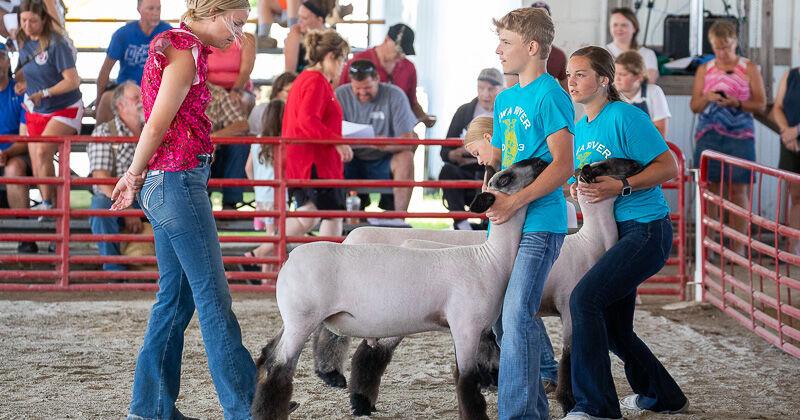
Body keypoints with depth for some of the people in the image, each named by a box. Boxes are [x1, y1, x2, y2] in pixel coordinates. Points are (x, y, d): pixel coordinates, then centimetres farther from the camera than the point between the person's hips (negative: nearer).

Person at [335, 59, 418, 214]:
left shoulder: (394, 95, -8)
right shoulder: (341, 95, -4)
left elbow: (408, 140, -14)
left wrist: (387, 145, -37)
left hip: (384, 163, -1)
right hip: (353, 163, 1)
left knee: (405, 158, -30)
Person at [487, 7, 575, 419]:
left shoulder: (550, 95, -9)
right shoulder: (505, 99, 17)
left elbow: (563, 164, -16)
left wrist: (515, 202, -21)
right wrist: (490, 196, 6)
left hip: (539, 223, -9)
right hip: (506, 221, 9)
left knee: (517, 316, -16)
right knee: (500, 317, 12)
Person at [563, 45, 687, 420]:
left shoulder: (624, 117, -13)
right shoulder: (581, 127, 12)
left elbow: (669, 167, -15)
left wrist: (621, 186, -23)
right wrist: (578, 189, 1)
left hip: (647, 231, -9)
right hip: (616, 233, 9)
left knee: (584, 298, -22)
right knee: (612, 327, 13)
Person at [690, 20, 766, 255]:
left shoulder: (749, 69, 6)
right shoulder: (704, 70, 13)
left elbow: (761, 104, 2)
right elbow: (694, 106, 13)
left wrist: (737, 103, -15)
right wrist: (707, 98, -9)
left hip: (740, 136, -2)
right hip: (709, 136, 2)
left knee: (737, 190, -4)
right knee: (709, 188, -2)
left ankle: (738, 245, -2)